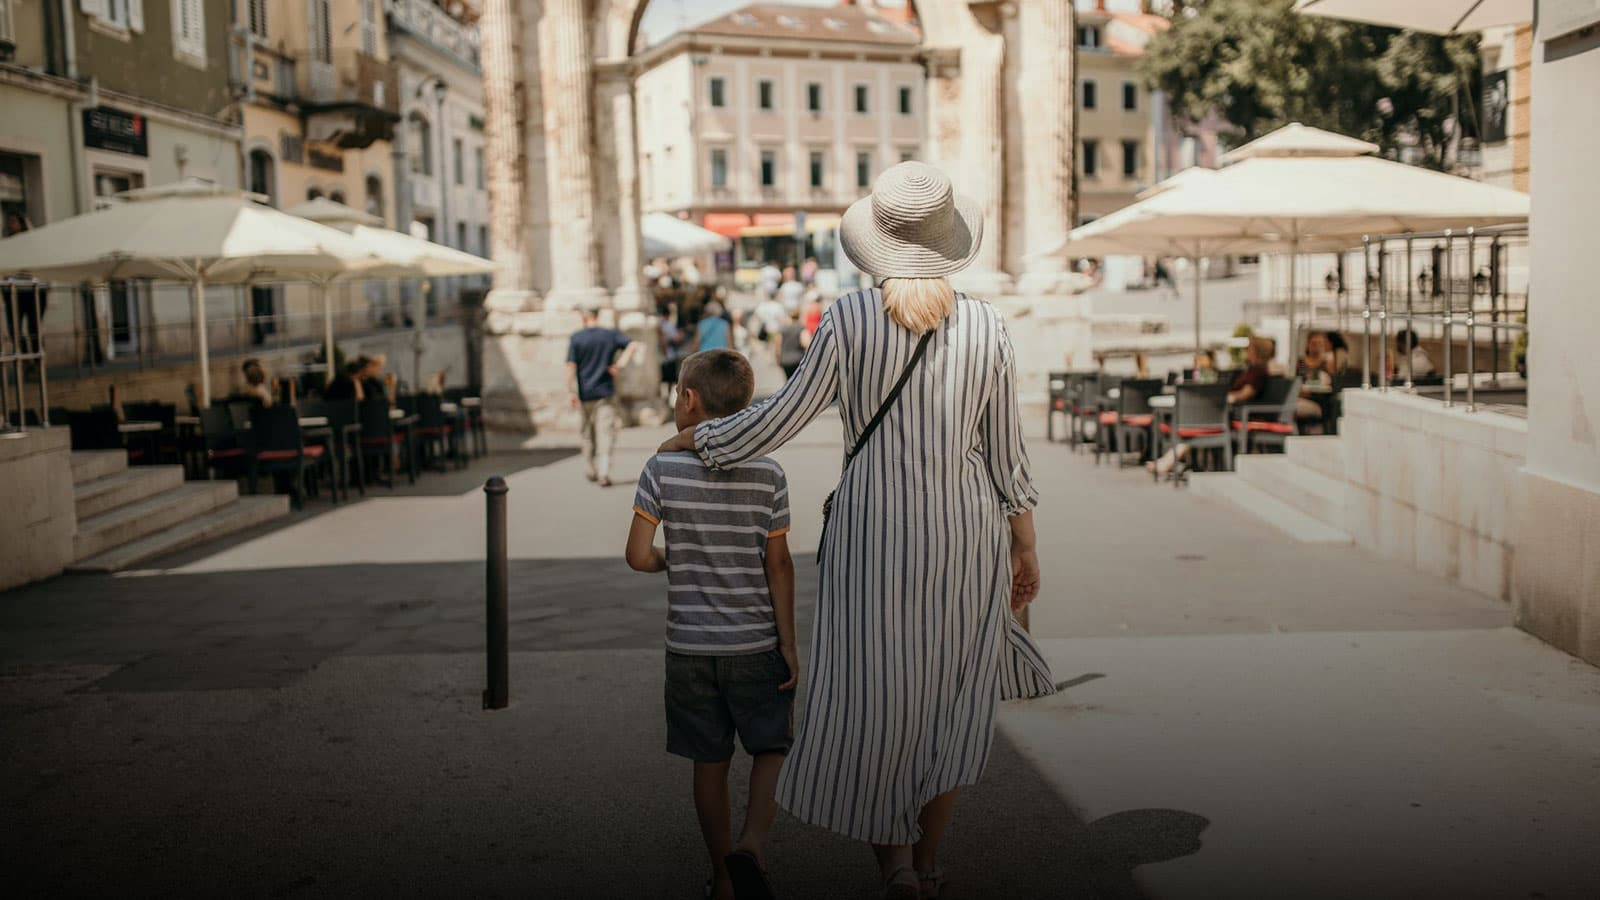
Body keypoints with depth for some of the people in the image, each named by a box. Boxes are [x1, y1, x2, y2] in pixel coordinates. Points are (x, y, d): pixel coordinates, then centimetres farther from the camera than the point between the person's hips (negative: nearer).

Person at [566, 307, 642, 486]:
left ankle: (590, 471, 25)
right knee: (605, 433, -3)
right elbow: (633, 345, -9)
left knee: (588, 433, 16)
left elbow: (571, 366, -7)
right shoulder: (611, 334, 2)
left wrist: (571, 392, -6)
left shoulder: (576, 338, -2)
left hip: (585, 393, 1)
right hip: (606, 392, -1)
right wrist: (620, 364, -8)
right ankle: (603, 473, -15)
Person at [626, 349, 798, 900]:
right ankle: (751, 845, -7)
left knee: (709, 762, 12)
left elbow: (638, 556, -9)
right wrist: (789, 646, 0)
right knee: (772, 749, 14)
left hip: (689, 647, 1)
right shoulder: (768, 475, -6)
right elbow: (778, 566, -6)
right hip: (755, 645, -1)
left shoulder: (662, 470, -8)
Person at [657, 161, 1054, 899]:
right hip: (966, 533, 2)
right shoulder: (985, 326, -4)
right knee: (950, 695, 16)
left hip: (872, 533, -2)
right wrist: (1025, 548, 11)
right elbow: (1006, 453, 1)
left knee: (870, 697, 9)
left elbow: (778, 420, -5)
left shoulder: (848, 320, -9)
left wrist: (697, 437, 12)